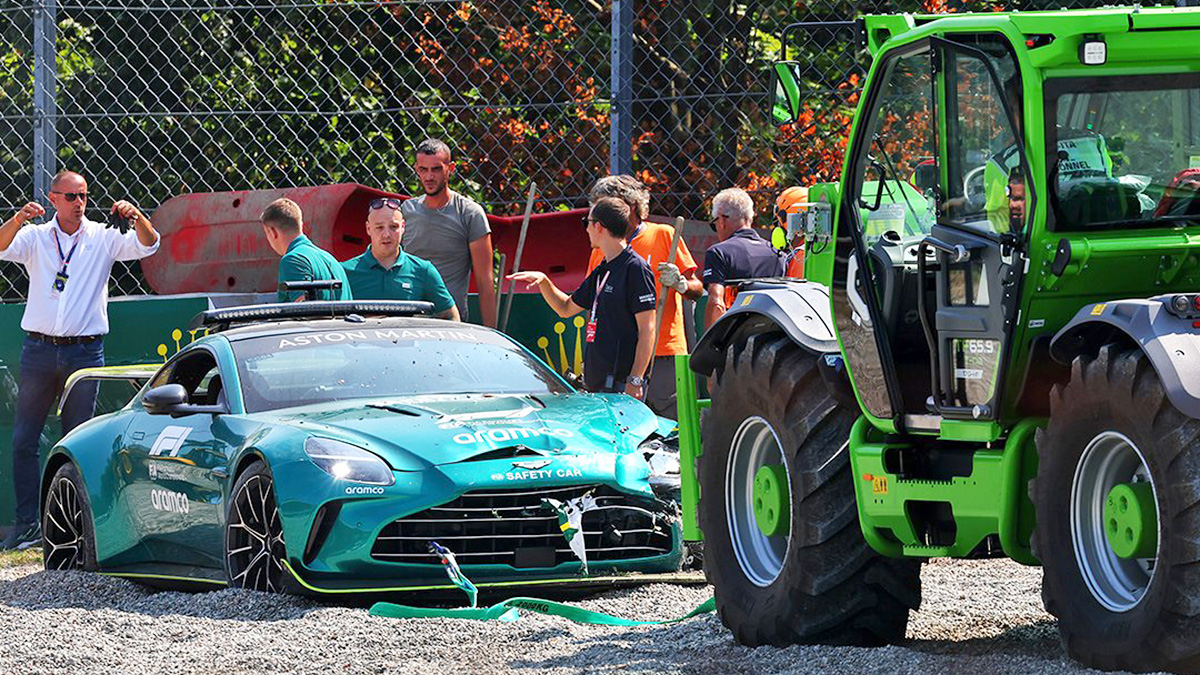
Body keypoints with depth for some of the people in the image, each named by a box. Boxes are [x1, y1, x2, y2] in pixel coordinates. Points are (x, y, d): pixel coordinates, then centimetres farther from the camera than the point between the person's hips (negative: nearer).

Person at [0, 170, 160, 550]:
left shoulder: (103, 238, 5)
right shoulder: (35, 237, 5)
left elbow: (147, 245, -5)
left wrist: (135, 216, -26)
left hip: (85, 350, 0)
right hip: (39, 349, 0)